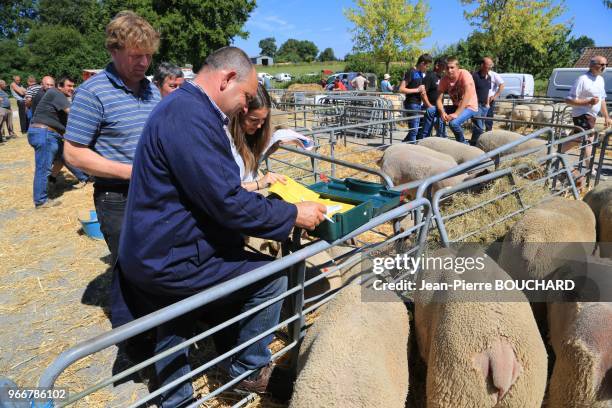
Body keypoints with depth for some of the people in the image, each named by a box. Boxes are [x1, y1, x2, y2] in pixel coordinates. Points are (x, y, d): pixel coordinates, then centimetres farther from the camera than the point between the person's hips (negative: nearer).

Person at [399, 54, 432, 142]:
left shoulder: (421, 73, 15)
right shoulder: (411, 72, -11)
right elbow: (401, 89, -17)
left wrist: (422, 90, 8)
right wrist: (417, 90, -17)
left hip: (418, 104, 9)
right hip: (411, 104, -9)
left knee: (415, 129, 13)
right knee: (414, 130, -8)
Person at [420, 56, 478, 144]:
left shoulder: (464, 74, -18)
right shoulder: (444, 79, -3)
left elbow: (467, 96, -28)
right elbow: (439, 100, -8)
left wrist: (456, 113, -34)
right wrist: (442, 112, -27)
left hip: (469, 107, -6)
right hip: (456, 106, 6)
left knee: (453, 123, -33)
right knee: (430, 112, -10)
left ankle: (463, 145, -7)